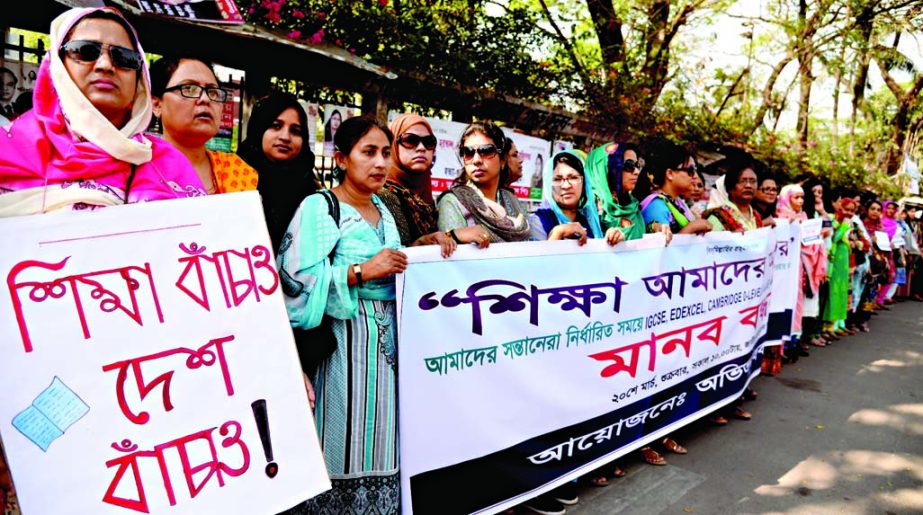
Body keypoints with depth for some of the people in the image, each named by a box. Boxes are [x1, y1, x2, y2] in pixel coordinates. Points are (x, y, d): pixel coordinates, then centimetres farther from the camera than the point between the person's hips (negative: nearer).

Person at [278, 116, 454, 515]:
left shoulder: (382, 210, 15)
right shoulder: (319, 207, -8)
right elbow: (296, 279, -17)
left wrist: (420, 246, 5)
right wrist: (361, 272, -21)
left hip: (389, 334, 7)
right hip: (346, 339, -7)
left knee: (381, 439, 12)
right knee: (346, 441, 0)